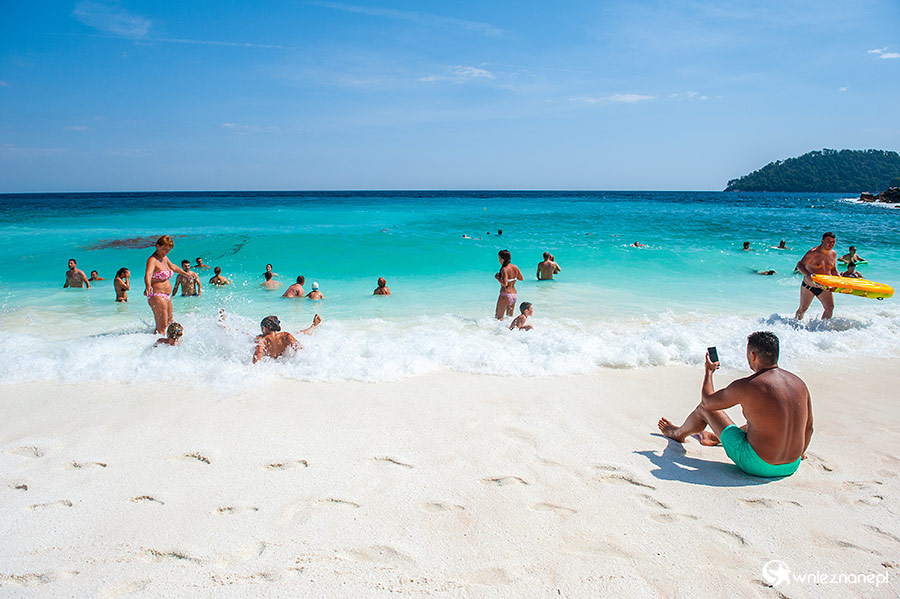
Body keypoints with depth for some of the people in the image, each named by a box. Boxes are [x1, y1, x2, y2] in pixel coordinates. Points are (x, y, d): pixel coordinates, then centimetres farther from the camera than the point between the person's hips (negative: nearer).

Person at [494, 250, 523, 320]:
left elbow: (505, 284, -26)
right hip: (514, 295, 7)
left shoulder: (504, 269, -17)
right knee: (510, 316, 19)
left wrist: (497, 277, -11)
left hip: (505, 295, -7)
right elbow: (522, 278, 16)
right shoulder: (515, 267, 4)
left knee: (498, 317, 1)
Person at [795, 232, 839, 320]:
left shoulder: (833, 254, 6)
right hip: (809, 285, -5)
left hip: (825, 287, 5)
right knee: (803, 309, 3)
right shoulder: (813, 252, -16)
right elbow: (800, 264, -21)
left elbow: (833, 269, 19)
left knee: (830, 308, -6)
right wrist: (807, 274, -38)